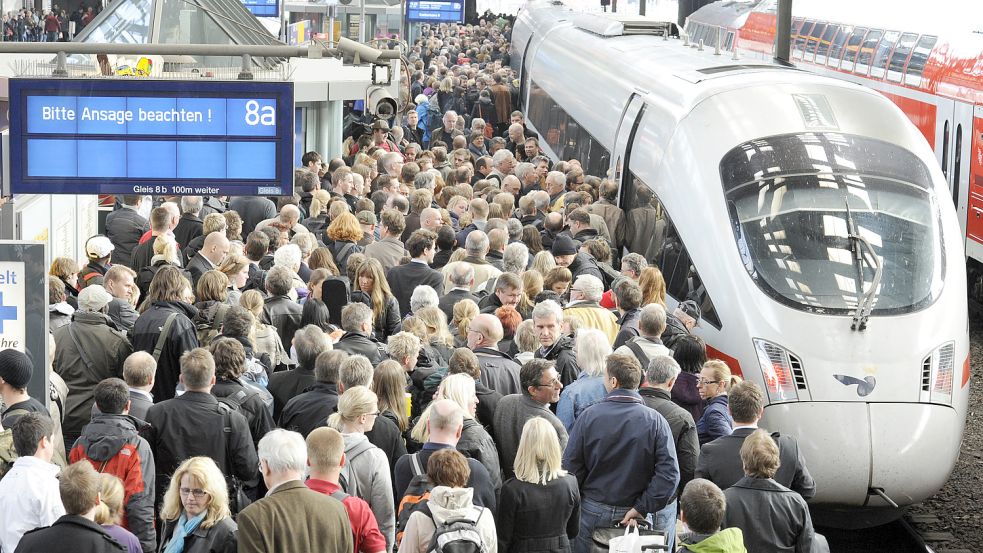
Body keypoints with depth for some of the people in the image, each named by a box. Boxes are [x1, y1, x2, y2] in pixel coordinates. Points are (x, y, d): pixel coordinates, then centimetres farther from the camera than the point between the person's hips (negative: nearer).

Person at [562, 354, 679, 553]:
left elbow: (571, 467, -7)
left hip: (591, 514, -1)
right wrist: (641, 508, -11)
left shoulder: (588, 417, -9)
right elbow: (669, 473, -14)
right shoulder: (655, 421, -8)